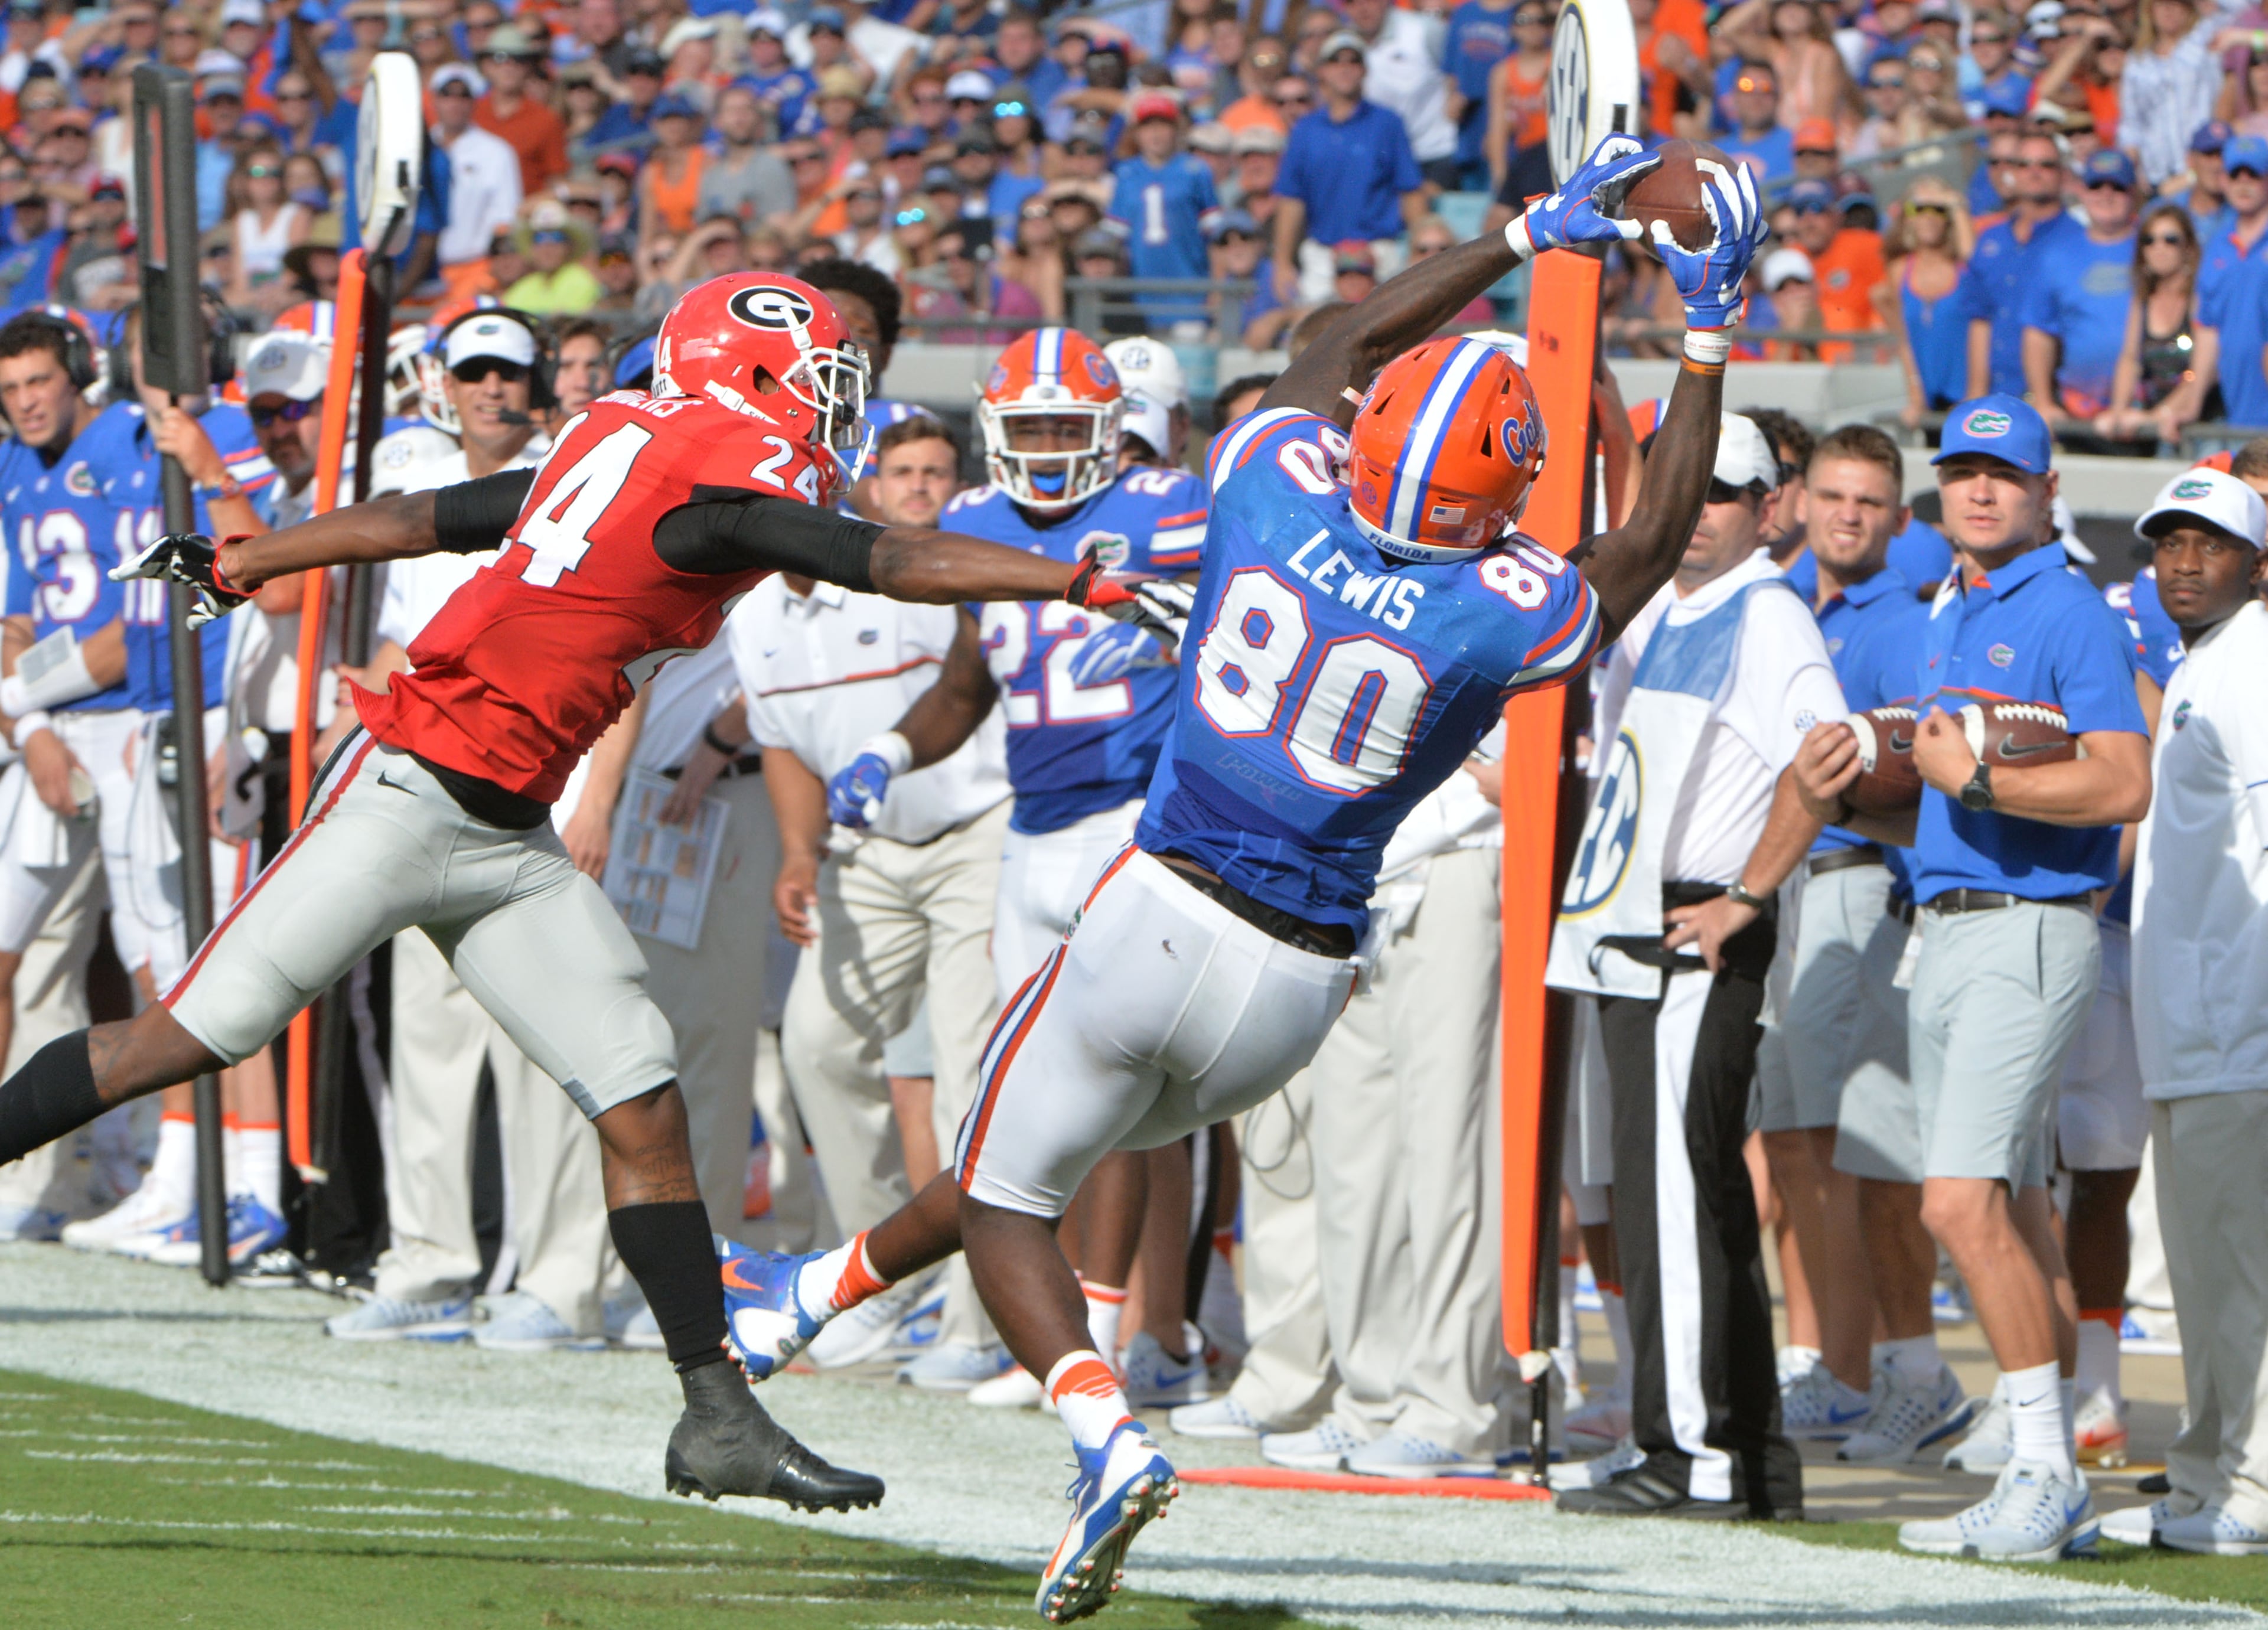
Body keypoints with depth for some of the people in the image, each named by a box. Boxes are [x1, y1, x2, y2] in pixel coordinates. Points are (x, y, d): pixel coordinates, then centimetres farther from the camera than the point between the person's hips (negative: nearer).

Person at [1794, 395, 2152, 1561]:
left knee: (1964, 1202, -18)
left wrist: (1976, 778, -19)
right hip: (1943, 930, 9)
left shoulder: (2069, 615, -8)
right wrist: (1845, 806, 6)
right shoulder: (1942, 625, 19)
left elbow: (2125, 784, -19)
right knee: (2009, 1219, 9)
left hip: (2031, 929, -9)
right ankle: (2049, 1488, 12)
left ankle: (2043, 1465, -14)